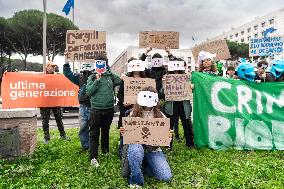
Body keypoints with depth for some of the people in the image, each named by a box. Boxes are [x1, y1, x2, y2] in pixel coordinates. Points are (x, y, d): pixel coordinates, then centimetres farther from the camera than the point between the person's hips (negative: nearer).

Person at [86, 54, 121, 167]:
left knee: (106, 131, 19)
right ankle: (93, 157, 2)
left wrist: (110, 72, -2)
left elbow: (119, 81, -5)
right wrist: (97, 80, -16)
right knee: (94, 133, -2)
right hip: (96, 109, -3)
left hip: (109, 109, 3)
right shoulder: (92, 77, -1)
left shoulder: (110, 76, 6)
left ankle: (106, 151, 36)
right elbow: (88, 92, -8)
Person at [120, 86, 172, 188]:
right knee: (135, 150, -39)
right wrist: (123, 133, -21)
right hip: (137, 146, -2)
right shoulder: (134, 114, -2)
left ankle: (145, 164, 17)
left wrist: (168, 136, -21)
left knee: (166, 177, -13)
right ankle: (136, 180, -12)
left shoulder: (160, 115, 0)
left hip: (153, 149, 2)